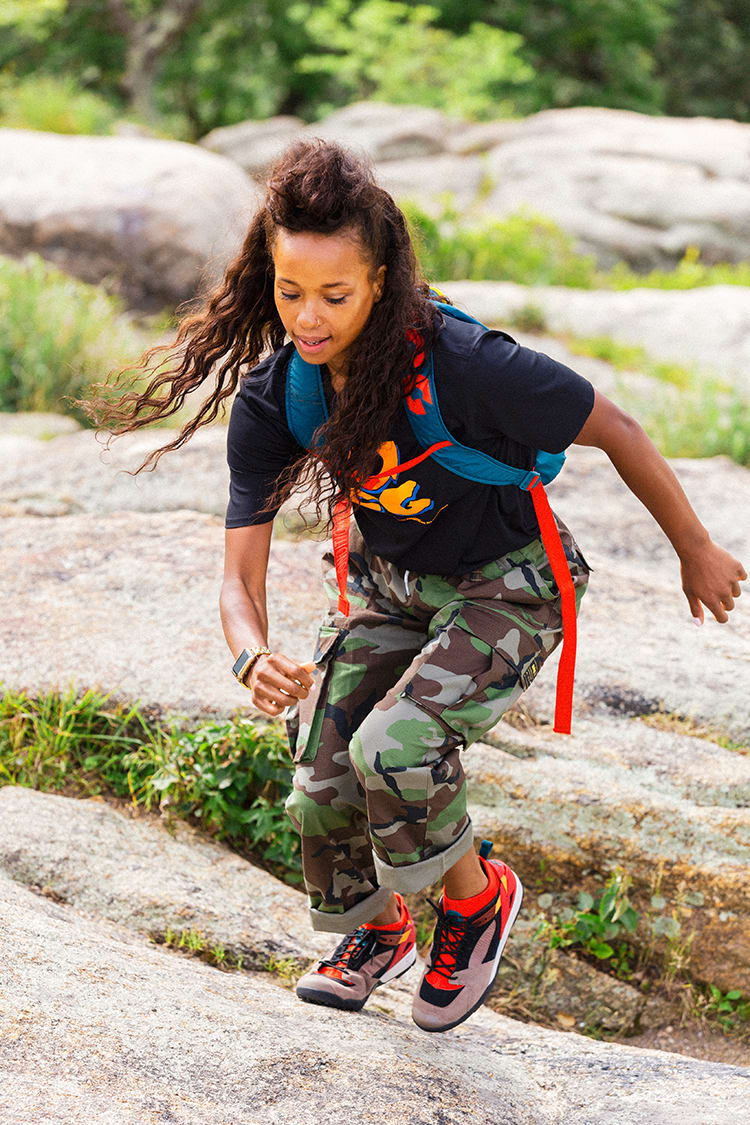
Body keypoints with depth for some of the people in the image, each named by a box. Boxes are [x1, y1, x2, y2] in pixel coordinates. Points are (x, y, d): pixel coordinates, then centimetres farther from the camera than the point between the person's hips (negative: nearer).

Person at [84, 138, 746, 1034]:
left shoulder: (463, 364, -34)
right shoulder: (270, 398, -19)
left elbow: (616, 432, -19)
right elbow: (241, 571, -19)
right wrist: (253, 658, -42)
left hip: (506, 587, -5)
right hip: (386, 581, 5)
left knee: (394, 745, -26)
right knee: (322, 784, -3)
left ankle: (476, 897, 6)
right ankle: (376, 928, 31)